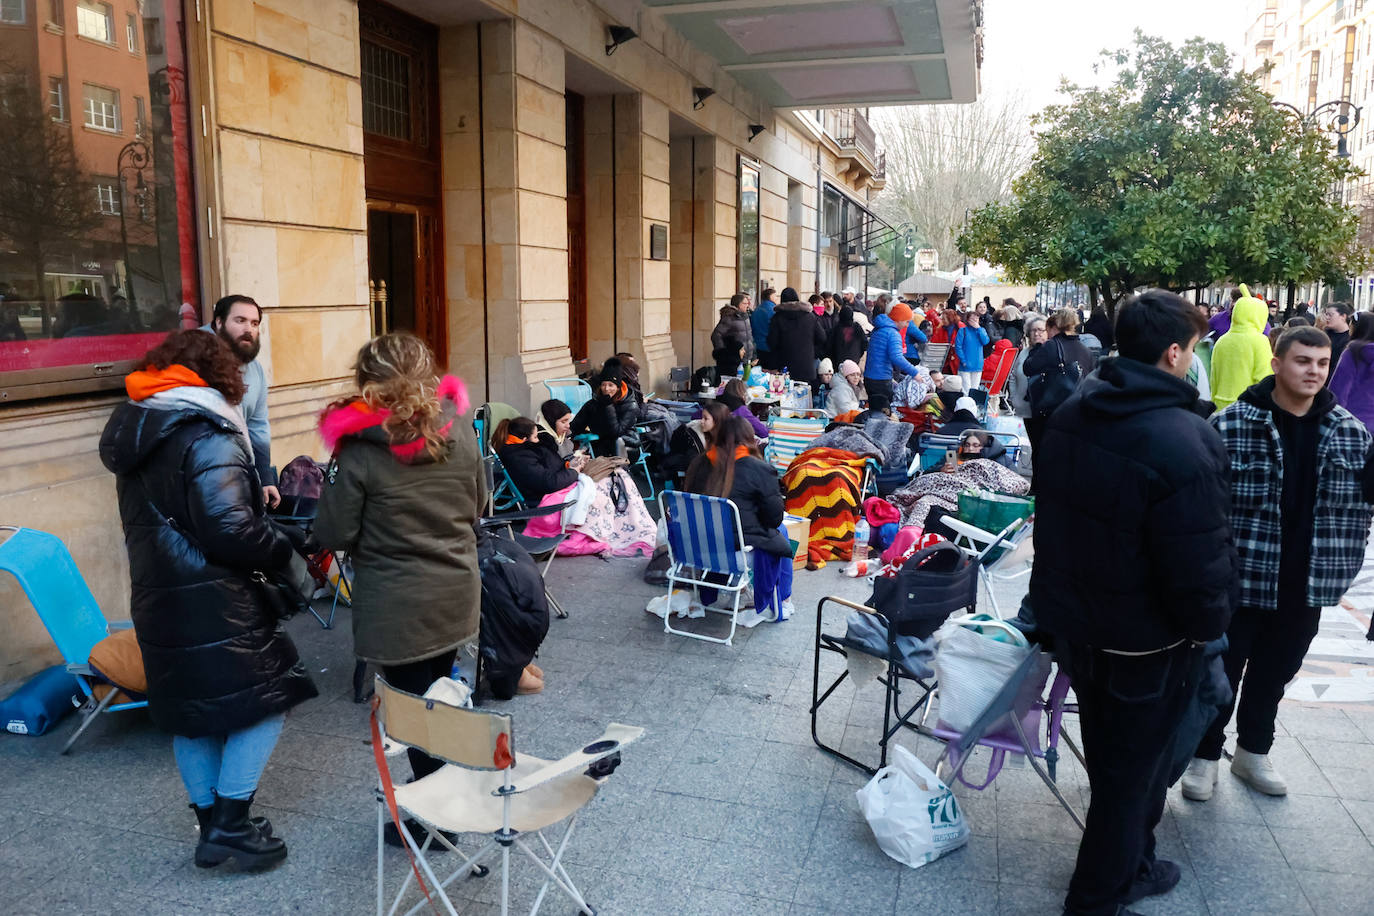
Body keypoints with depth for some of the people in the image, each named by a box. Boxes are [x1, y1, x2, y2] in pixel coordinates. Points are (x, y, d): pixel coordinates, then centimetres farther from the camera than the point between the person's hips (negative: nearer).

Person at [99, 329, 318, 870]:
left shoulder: (135, 436, 13)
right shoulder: (207, 438, -16)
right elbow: (230, 531, -23)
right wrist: (285, 550, -8)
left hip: (156, 601, 9)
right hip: (211, 603, -9)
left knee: (189, 712, 17)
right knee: (262, 698, 4)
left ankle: (211, 825, 29)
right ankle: (231, 822, 4)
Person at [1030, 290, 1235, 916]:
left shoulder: (1070, 415, -2)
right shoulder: (1184, 443, -29)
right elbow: (1201, 565, -26)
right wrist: (1211, 624, -5)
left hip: (1073, 623, 8)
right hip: (1147, 646, -8)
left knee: (1112, 758, 26)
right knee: (1130, 773, 13)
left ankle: (1130, 865, 48)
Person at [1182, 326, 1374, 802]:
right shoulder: (1231, 424, -14)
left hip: (1306, 584, 4)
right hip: (1239, 577, -4)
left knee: (1275, 673, 19)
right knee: (1221, 671, 8)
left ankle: (1253, 751, 38)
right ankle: (1205, 755, 26)